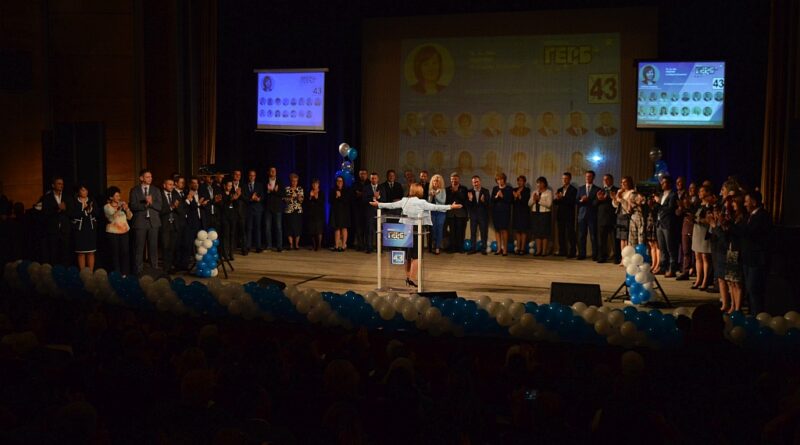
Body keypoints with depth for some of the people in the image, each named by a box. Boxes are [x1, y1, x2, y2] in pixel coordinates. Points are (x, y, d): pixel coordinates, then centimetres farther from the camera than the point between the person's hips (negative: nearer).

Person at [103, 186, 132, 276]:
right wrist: (119, 209, -26)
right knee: (115, 253, -5)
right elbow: (111, 217, -17)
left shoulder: (122, 204, 10)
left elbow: (129, 217, 7)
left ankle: (124, 273, 5)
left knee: (125, 252, -3)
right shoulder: (107, 207, -1)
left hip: (124, 231, 3)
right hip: (112, 232, -3)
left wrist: (127, 209, -10)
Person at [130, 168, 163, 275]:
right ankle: (138, 272, 4)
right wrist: (145, 204, -17)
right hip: (140, 222, -2)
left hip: (153, 222, 2)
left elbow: (159, 206, 2)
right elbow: (133, 206, -6)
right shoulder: (134, 190, 5)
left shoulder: (156, 190, 11)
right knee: (139, 249, -1)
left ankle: (154, 270, 10)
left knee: (153, 247, 4)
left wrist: (151, 203, -14)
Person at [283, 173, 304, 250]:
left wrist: (299, 198, -16)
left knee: (298, 228, -1)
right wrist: (290, 197, -17)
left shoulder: (300, 189, 9)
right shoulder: (287, 189, 3)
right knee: (290, 228, -3)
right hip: (289, 211, -2)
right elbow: (284, 199, -2)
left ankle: (296, 244, 7)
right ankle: (291, 244, 3)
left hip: (298, 211, 2)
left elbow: (302, 200, 5)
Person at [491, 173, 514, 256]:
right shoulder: (495, 189, 12)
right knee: (497, 230, 4)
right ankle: (499, 248, 11)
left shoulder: (509, 189, 1)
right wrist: (496, 196, -11)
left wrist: (502, 196, -14)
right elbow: (491, 200, 7)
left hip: (505, 211, -4)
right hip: (496, 211, 4)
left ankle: (505, 249, -7)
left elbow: (511, 200, -4)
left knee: (504, 230, -10)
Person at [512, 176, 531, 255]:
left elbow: (526, 201, -12)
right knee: (517, 230, 6)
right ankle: (518, 248, 10)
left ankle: (523, 248, -3)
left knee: (523, 230, -5)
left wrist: (519, 196, -20)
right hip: (516, 212, 5)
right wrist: (515, 197, -11)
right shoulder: (514, 190, 12)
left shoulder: (527, 190, -2)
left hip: (524, 212, -5)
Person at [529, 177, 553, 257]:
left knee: (544, 232, -4)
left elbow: (549, 204, -13)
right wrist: (534, 199, -11)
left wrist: (539, 200, -16)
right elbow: (529, 204, 7)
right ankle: (538, 250, 9)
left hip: (545, 214, -5)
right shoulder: (534, 192, 14)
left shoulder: (548, 192, -2)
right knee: (536, 232, 4)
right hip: (535, 214, 5)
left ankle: (544, 251, 0)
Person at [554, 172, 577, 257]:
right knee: (561, 234, 6)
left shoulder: (573, 190, -3)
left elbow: (571, 201, -15)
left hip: (569, 215, -6)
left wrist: (562, 198, -22)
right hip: (560, 215, 6)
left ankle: (572, 252, -5)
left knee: (570, 234, -6)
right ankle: (562, 251, 11)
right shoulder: (559, 190, 16)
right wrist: (556, 198, -13)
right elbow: (555, 202, 9)